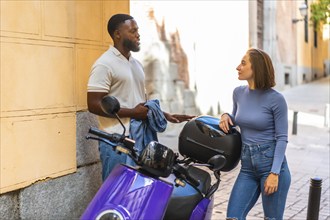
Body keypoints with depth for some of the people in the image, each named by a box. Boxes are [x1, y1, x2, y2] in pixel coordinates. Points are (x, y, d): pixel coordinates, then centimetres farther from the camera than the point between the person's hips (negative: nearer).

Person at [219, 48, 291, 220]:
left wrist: (274, 173, -16)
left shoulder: (276, 99, -11)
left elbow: (282, 138, -10)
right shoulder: (238, 93, 6)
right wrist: (226, 116, 0)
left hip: (271, 162, -5)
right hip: (247, 167, 5)